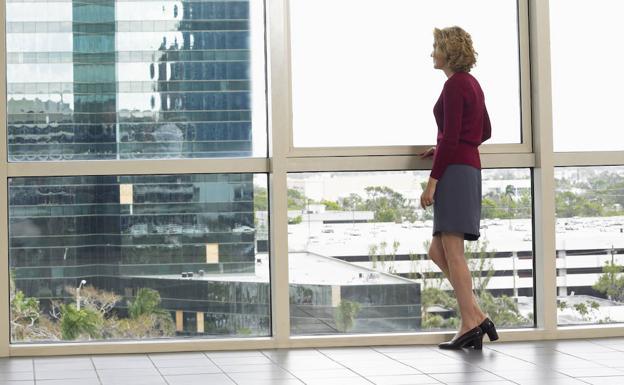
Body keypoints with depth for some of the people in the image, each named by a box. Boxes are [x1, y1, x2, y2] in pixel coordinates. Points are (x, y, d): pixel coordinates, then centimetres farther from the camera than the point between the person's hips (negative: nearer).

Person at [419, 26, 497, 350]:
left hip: (454, 171, -10)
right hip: (469, 169, 10)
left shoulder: (455, 85, -11)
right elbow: (485, 131, 25)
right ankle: (476, 317, 6)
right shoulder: (472, 83, 17)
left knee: (451, 251, -8)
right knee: (438, 252, 10)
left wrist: (432, 181, -16)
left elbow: (451, 138, -17)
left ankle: (471, 324, -7)